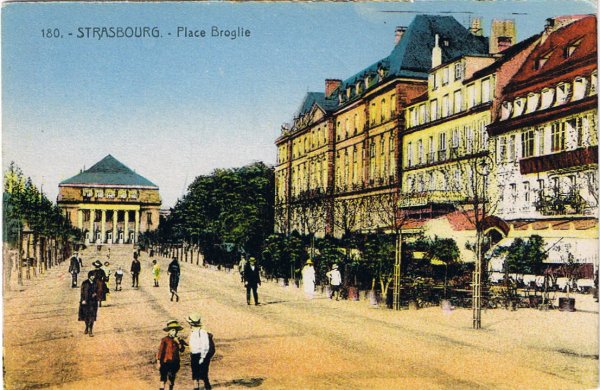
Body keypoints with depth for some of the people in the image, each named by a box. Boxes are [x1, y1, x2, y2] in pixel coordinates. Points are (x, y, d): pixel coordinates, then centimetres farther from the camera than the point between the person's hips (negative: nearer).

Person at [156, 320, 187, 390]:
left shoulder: (178, 339, 6)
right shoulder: (165, 340, -10)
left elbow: (182, 350, -2)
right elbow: (160, 350, -9)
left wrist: (179, 342, -17)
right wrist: (158, 362, -11)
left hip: (175, 362, 5)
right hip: (166, 362, -5)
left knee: (172, 379, 17)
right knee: (163, 379, -7)